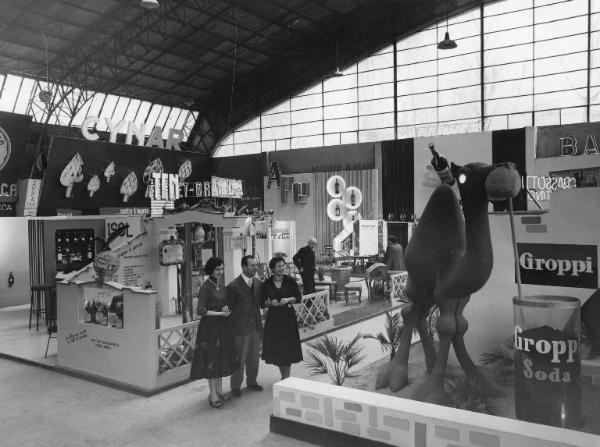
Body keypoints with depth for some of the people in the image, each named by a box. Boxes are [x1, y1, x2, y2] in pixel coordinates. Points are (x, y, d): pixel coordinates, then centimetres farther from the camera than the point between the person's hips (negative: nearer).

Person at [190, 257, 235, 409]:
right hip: (210, 326, -7)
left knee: (221, 358, 13)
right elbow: (200, 311, -18)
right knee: (211, 358, 0)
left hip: (223, 326, 7)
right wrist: (220, 313, -18)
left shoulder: (221, 286, 9)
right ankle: (213, 395, 9)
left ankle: (219, 390, 26)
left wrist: (227, 309, -3)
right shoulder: (206, 287, -13)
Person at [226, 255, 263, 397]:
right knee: (239, 359, 5)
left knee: (254, 357, 17)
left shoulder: (258, 282, 5)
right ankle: (235, 386, 20)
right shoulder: (233, 286, -15)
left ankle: (251, 381, 35)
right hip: (241, 328, -6)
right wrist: (231, 328, -11)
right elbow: (230, 308, -10)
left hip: (256, 326, 6)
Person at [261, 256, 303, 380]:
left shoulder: (290, 281, -3)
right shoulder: (267, 284, -1)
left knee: (288, 347, -2)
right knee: (276, 347, 7)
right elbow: (262, 302, 3)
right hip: (273, 317, 1)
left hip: (288, 316, -1)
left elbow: (299, 297, 1)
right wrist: (271, 303, -16)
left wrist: (288, 299, -17)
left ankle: (286, 377, 12)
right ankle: (284, 377, 26)